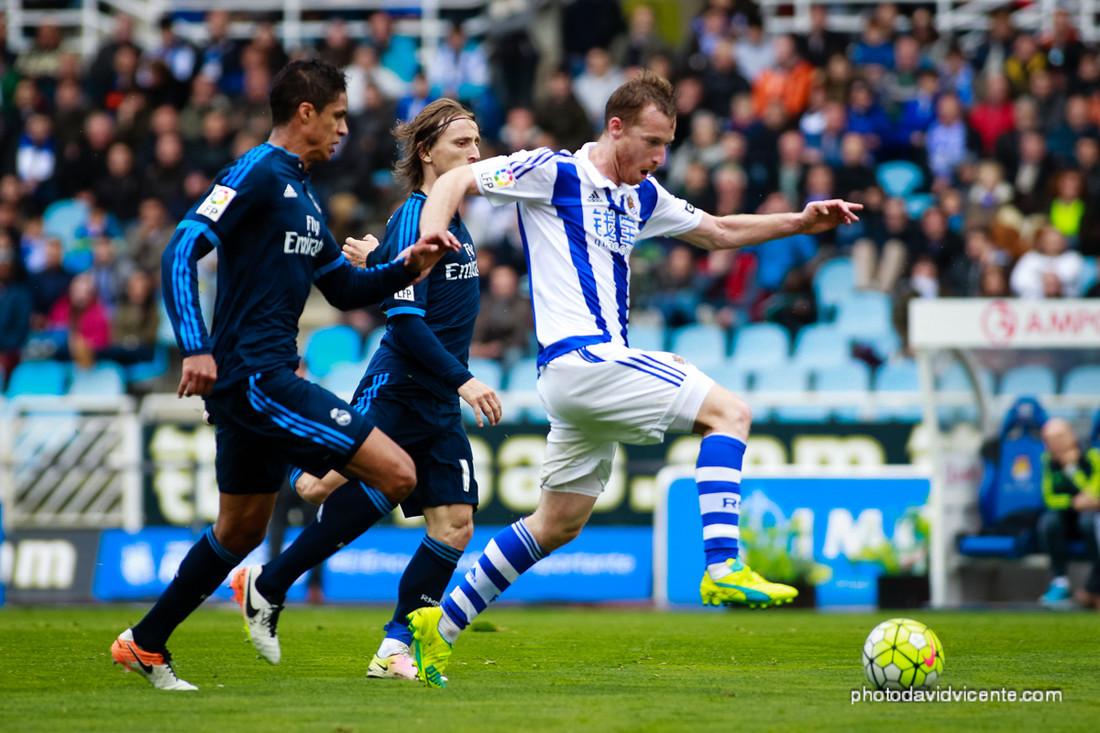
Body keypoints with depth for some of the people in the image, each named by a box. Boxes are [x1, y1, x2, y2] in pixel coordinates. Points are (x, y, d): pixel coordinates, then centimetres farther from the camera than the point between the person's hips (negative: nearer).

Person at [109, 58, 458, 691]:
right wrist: (197, 348, -27)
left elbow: (345, 288, 26)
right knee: (396, 472, -14)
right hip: (255, 376, -10)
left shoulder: (302, 194, 20)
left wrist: (406, 267, 8)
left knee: (242, 530, 19)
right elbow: (181, 252, -18)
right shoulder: (257, 174, -10)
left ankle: (145, 645, 27)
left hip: (259, 381, 10)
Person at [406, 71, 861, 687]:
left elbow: (719, 232, 27)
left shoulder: (642, 197, 18)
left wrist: (803, 222, 16)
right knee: (729, 413, -14)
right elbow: (457, 180, -4)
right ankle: (723, 569, -24)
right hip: (580, 356, -9)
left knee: (560, 523, 13)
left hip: (603, 365, 9)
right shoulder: (555, 173, -5)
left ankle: (442, 625, 17)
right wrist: (428, 247, -22)